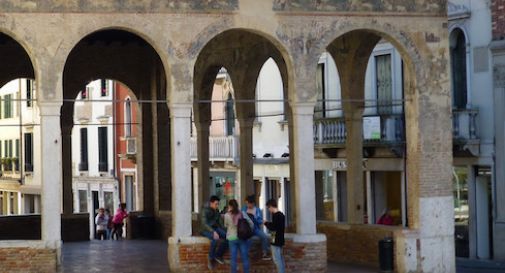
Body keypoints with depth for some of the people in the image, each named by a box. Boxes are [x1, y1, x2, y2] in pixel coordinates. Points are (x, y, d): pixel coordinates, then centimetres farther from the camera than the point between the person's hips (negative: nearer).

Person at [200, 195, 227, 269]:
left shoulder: (217, 210, 5)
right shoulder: (205, 211, -17)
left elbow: (219, 222, 11)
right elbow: (204, 223, -27)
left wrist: (225, 230, -6)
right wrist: (213, 232, -39)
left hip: (215, 228, 7)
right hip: (206, 230, -6)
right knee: (215, 238, -36)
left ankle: (218, 255, -5)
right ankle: (211, 258, -18)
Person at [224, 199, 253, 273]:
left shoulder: (227, 215, -9)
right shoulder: (243, 213, -4)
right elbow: (251, 224, 0)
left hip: (232, 238, -1)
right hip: (243, 238, 1)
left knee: (233, 259, 6)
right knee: (245, 258, 8)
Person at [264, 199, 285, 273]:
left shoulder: (275, 215, -19)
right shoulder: (281, 214, 10)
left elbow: (273, 228, -21)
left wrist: (266, 223, -6)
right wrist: (269, 224, 14)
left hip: (276, 240, -10)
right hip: (280, 239, 10)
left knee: (276, 259, -6)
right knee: (280, 258, 16)